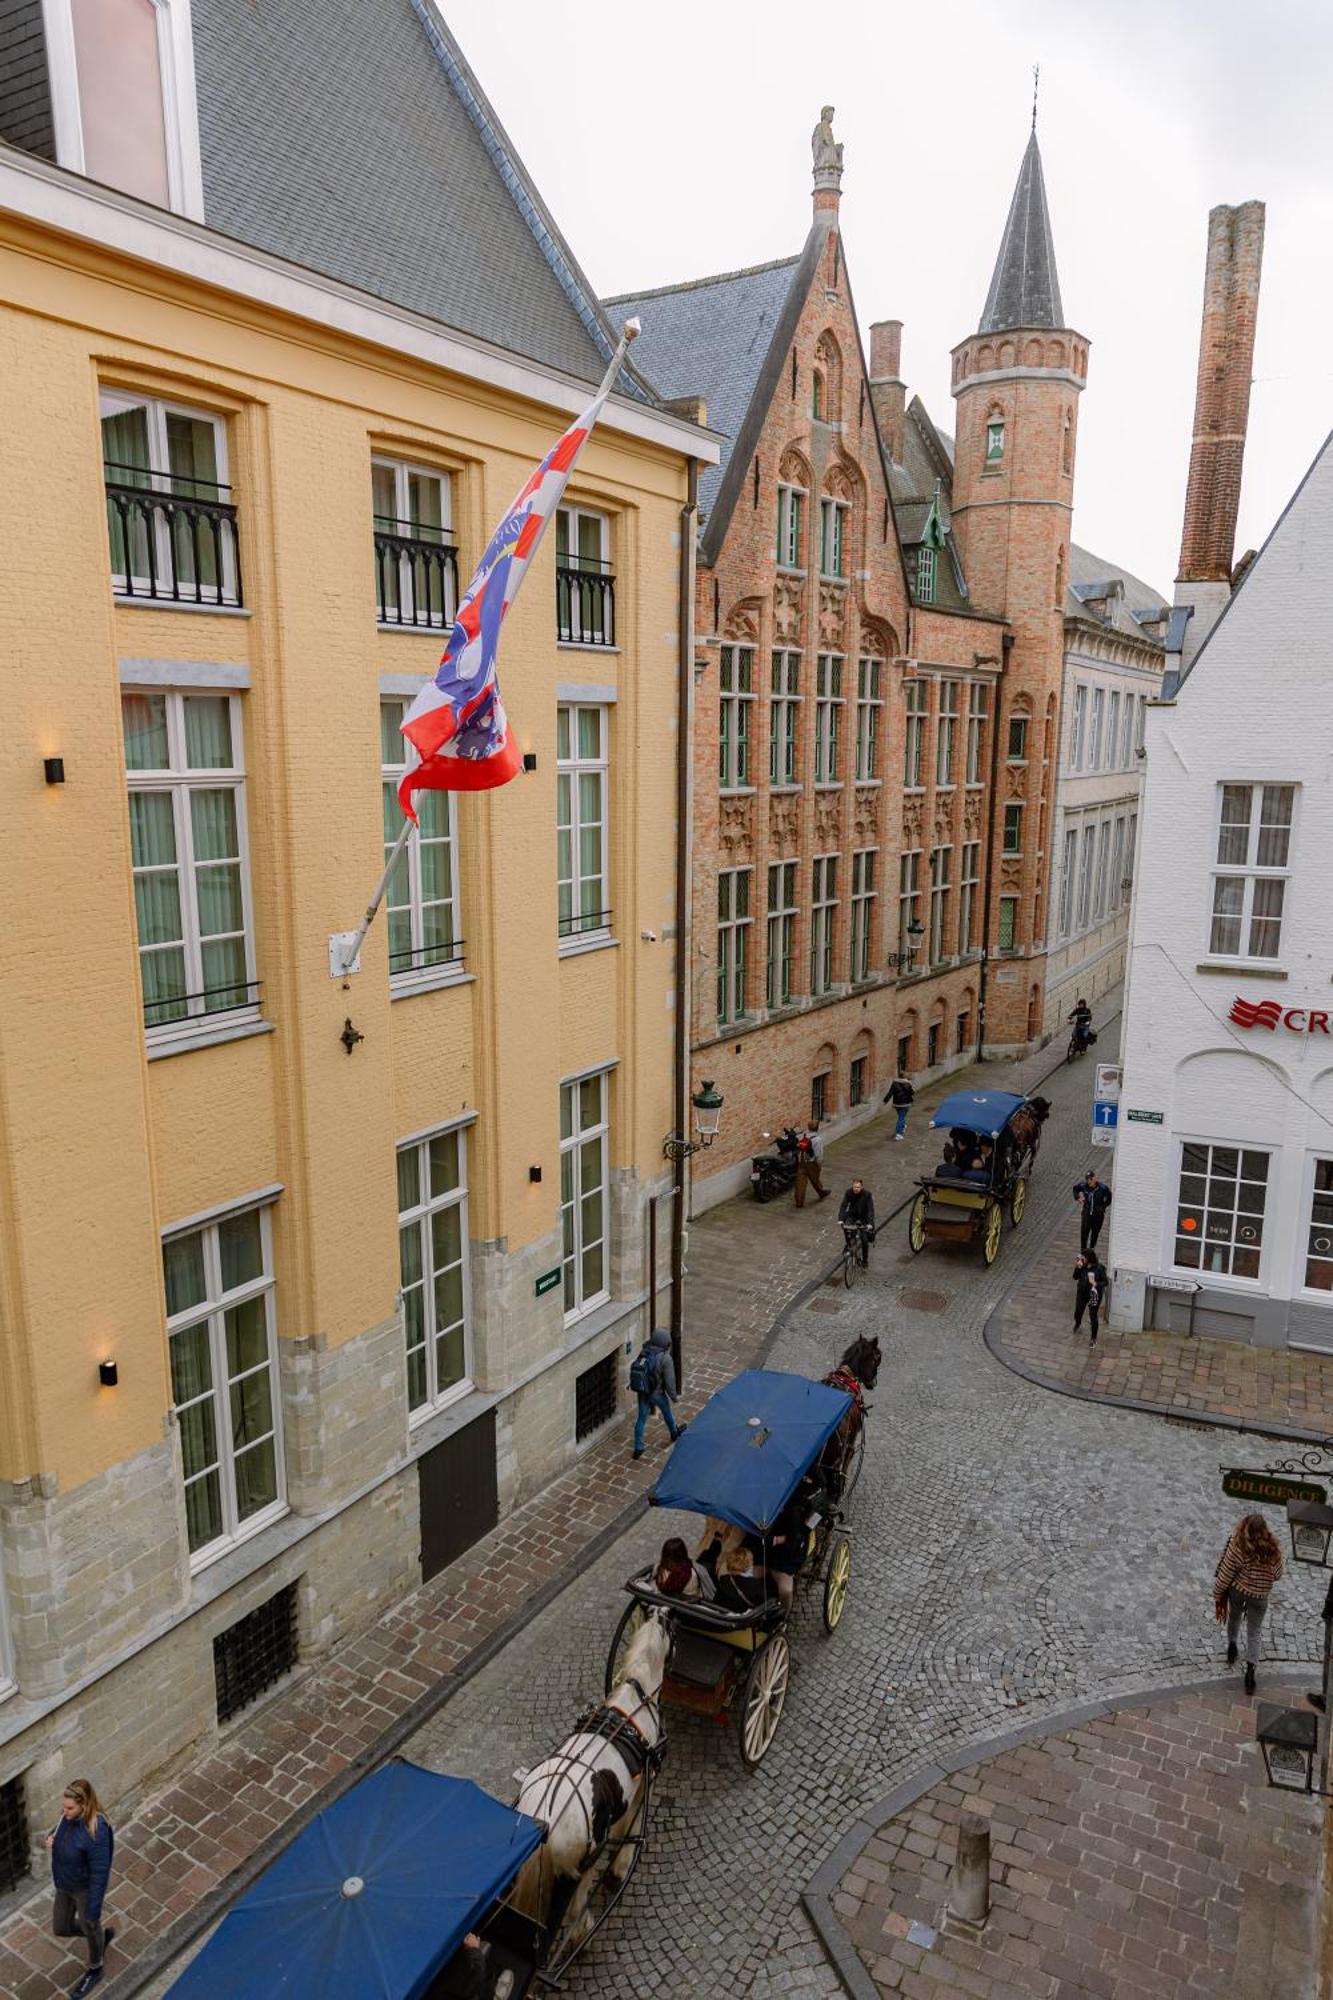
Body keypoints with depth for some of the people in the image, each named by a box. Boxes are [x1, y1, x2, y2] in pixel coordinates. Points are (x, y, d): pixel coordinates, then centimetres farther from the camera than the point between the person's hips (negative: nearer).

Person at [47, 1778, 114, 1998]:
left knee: (89, 1929, 22)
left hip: (85, 1888, -7)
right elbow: (59, 1830, 7)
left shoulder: (96, 1832, -39)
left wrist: (94, 1911, -22)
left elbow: (100, 1873, -30)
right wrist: (51, 1837, -17)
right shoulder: (68, 1815, -18)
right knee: (61, 1929, 24)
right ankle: (103, 1934, 51)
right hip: (64, 1885, 7)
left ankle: (95, 1970, 52)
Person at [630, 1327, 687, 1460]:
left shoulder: (643, 1352, -8)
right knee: (666, 1412, 24)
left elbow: (636, 1371, 4)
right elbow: (669, 1380, -18)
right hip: (656, 1393, -4)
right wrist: (673, 1396, -4)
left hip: (641, 1391, 4)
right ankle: (675, 1433, 50)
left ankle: (638, 1449, 18)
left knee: (641, 1418, 15)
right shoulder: (665, 1358, -24)